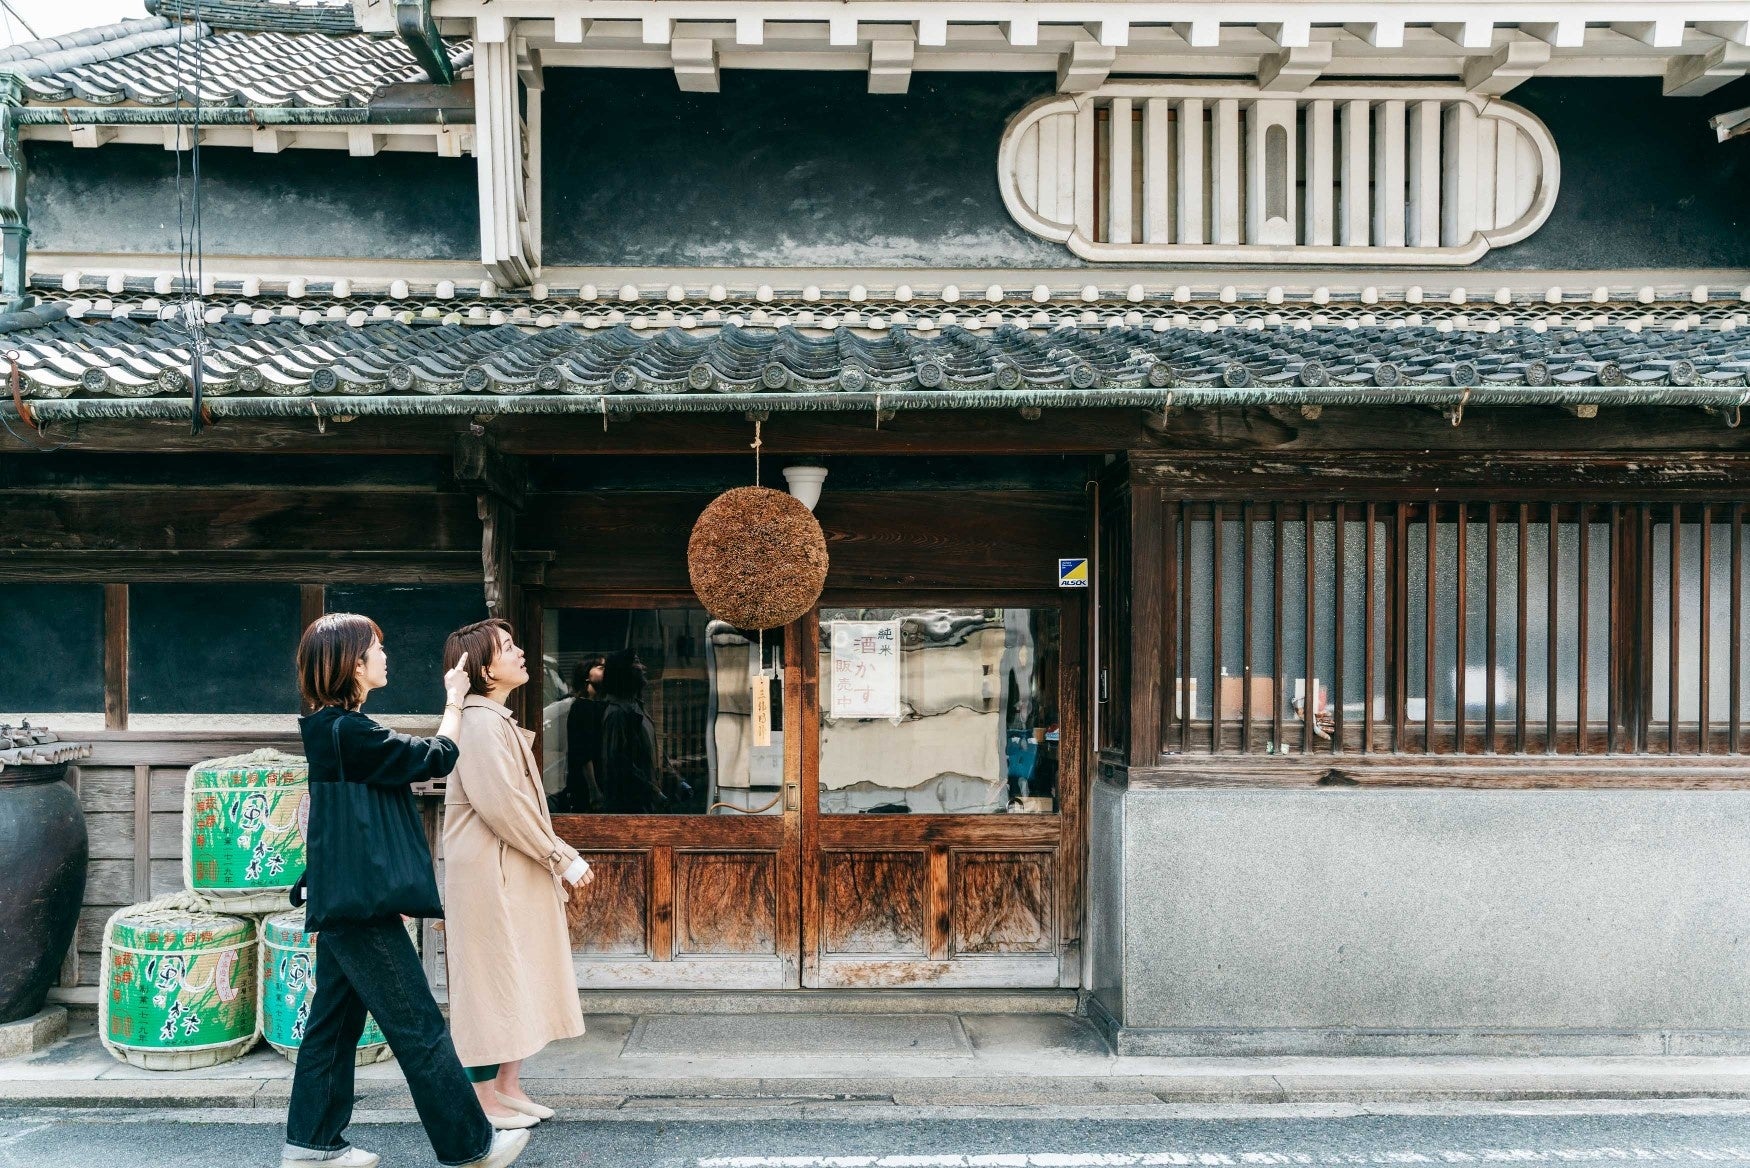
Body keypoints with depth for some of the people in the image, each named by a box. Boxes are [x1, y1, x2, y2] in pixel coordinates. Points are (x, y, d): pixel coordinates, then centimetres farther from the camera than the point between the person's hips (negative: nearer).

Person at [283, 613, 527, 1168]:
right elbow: (437, 758, -10)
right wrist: (454, 701, 2)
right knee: (419, 1028, -2)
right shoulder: (349, 731, -20)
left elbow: (406, 761, 19)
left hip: (340, 900, 10)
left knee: (335, 1022, 16)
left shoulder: (330, 728, 11)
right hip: (361, 900, -10)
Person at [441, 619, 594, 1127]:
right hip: (487, 875, -10)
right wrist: (562, 857, -16)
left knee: (518, 981, 14)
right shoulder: (480, 723, -17)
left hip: (518, 874, 10)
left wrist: (557, 857, 11)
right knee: (490, 982, -1)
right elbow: (503, 806, -22)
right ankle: (483, 1099, 10)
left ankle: (508, 1087, 23)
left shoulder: (500, 721, 14)